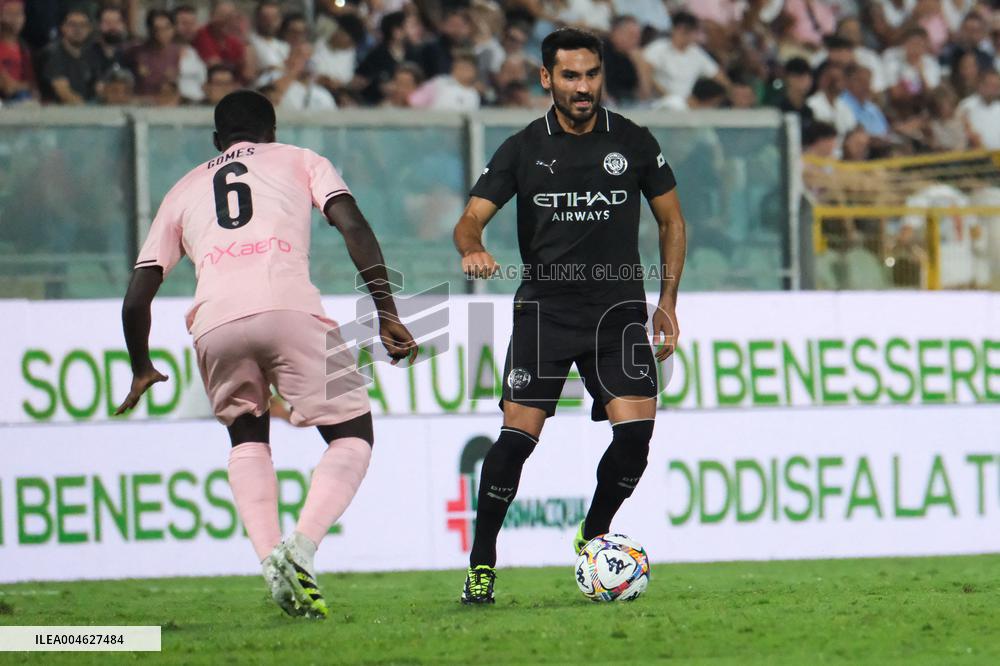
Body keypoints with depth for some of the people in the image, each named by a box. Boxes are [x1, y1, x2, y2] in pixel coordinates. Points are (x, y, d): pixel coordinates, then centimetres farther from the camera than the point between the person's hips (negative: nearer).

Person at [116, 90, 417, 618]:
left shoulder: (184, 189, 32)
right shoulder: (298, 160, 27)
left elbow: (137, 297, 28)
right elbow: (353, 226, 8)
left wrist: (141, 370, 43)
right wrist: (387, 314, 6)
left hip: (214, 322, 2)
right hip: (291, 309, -2)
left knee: (247, 438, 27)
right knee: (352, 438, 12)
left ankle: (272, 564, 6)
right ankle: (299, 549, -13)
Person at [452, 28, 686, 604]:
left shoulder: (633, 142, 4)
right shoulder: (524, 149, 2)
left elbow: (672, 221, 14)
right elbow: (471, 218, -2)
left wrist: (667, 302, 8)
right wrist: (473, 248, -26)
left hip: (618, 307, 1)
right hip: (544, 308, -1)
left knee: (636, 427, -15)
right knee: (519, 433, -13)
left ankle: (594, 535, 11)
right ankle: (482, 561, 1)